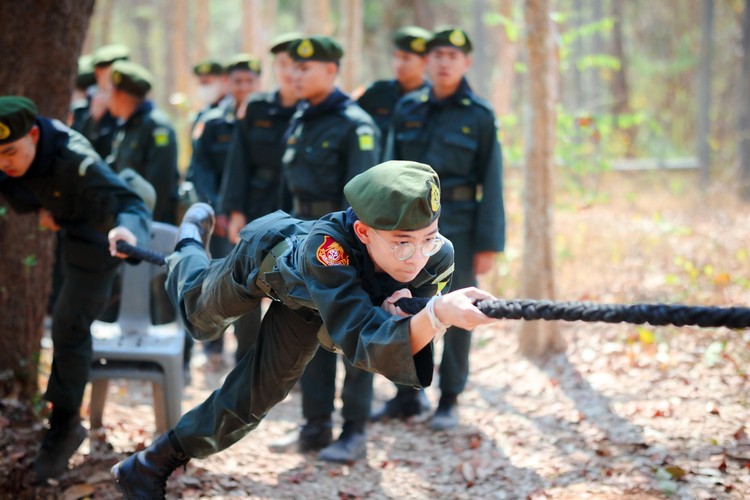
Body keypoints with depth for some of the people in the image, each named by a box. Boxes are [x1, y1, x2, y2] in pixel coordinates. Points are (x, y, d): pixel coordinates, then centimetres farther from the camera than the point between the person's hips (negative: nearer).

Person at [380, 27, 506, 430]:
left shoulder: (479, 116, -2)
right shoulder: (407, 110, 7)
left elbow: (491, 183, -4)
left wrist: (488, 244, -9)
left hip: (458, 225, -3)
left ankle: (449, 401, 12)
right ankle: (407, 396, 18)